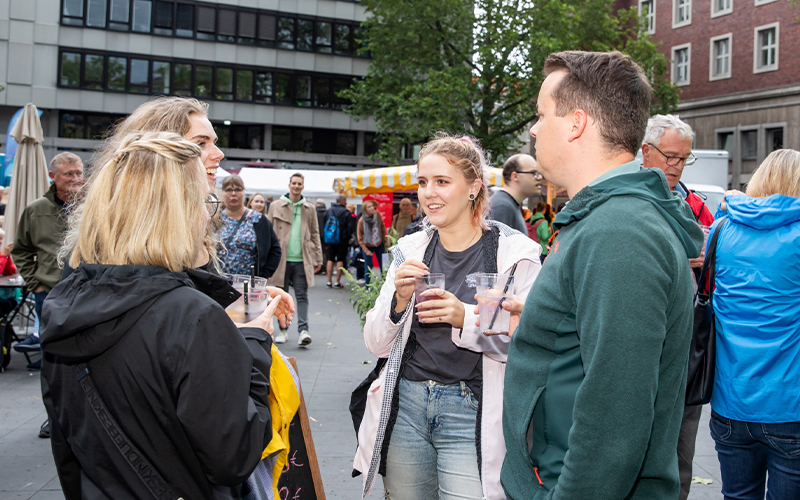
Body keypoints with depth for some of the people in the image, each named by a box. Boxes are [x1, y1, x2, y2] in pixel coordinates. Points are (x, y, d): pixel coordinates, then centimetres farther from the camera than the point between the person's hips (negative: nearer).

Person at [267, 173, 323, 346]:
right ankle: (283, 330, 17)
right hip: (281, 259, 0)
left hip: (302, 260, 0)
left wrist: (318, 258, 11)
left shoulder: (309, 209, 11)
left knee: (302, 295, -4)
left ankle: (303, 330, -8)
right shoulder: (276, 206, 6)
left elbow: (315, 234, 15)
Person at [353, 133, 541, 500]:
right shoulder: (410, 250, 5)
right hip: (405, 406, 4)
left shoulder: (514, 252, -6)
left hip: (471, 412, -3)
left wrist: (466, 319, -23)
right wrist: (398, 299, -11)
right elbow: (377, 345, 7)